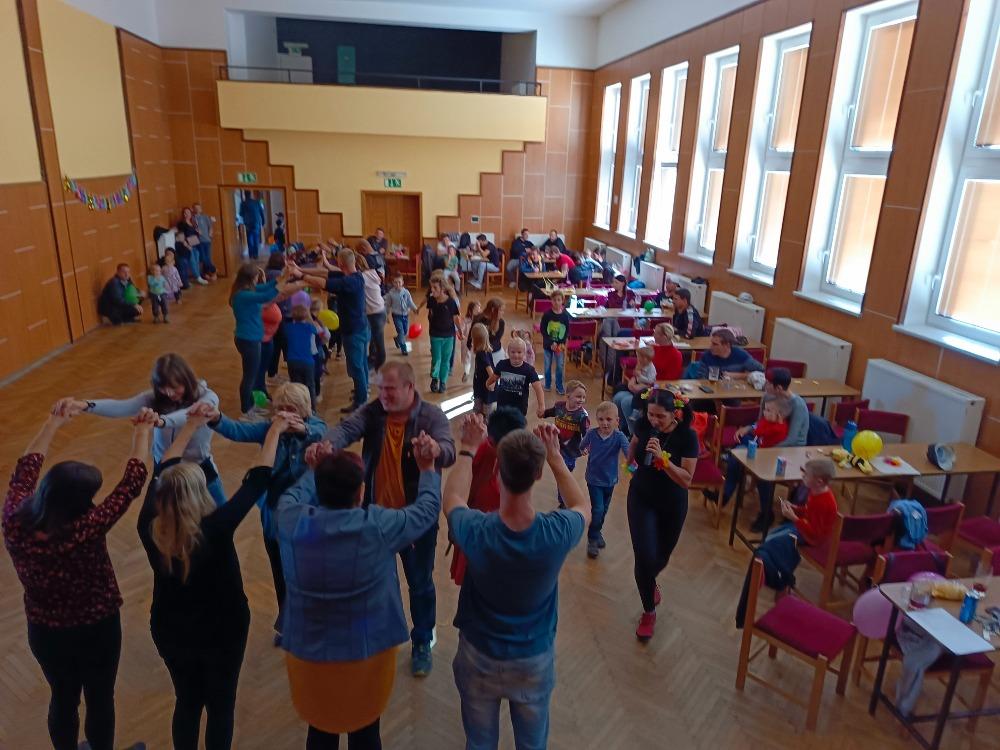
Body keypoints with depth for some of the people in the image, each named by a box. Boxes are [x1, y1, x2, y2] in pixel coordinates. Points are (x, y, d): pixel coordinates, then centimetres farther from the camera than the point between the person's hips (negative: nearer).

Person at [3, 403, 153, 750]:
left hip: (44, 631, 5)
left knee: (62, 699, 27)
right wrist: (143, 431, -13)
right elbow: (131, 483, -26)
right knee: (100, 699, 20)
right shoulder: (86, 530, -35)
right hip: (96, 630, -4)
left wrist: (53, 423, 5)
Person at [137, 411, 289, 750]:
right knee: (221, 706, 18)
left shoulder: (149, 527, -21)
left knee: (186, 702, 24)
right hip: (221, 631, -4)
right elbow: (256, 481, -25)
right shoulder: (215, 528, -34)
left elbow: (161, 473, -6)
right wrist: (275, 432, -14)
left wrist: (191, 425, 2)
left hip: (170, 630, 4)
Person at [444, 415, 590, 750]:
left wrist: (468, 448, 4)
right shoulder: (557, 533, -30)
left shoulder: (475, 531, -31)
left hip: (479, 656, 0)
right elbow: (583, 507, -3)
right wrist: (555, 456, -3)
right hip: (535, 658, 0)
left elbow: (452, 497, -5)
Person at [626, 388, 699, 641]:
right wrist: (631, 462, 4)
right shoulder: (643, 423, -15)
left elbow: (686, 480, -26)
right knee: (645, 557, -10)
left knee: (661, 557, 19)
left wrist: (662, 458, -36)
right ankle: (649, 611, 14)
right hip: (642, 499, 1)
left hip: (672, 504, 0)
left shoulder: (687, 436, -24)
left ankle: (650, 581, 55)